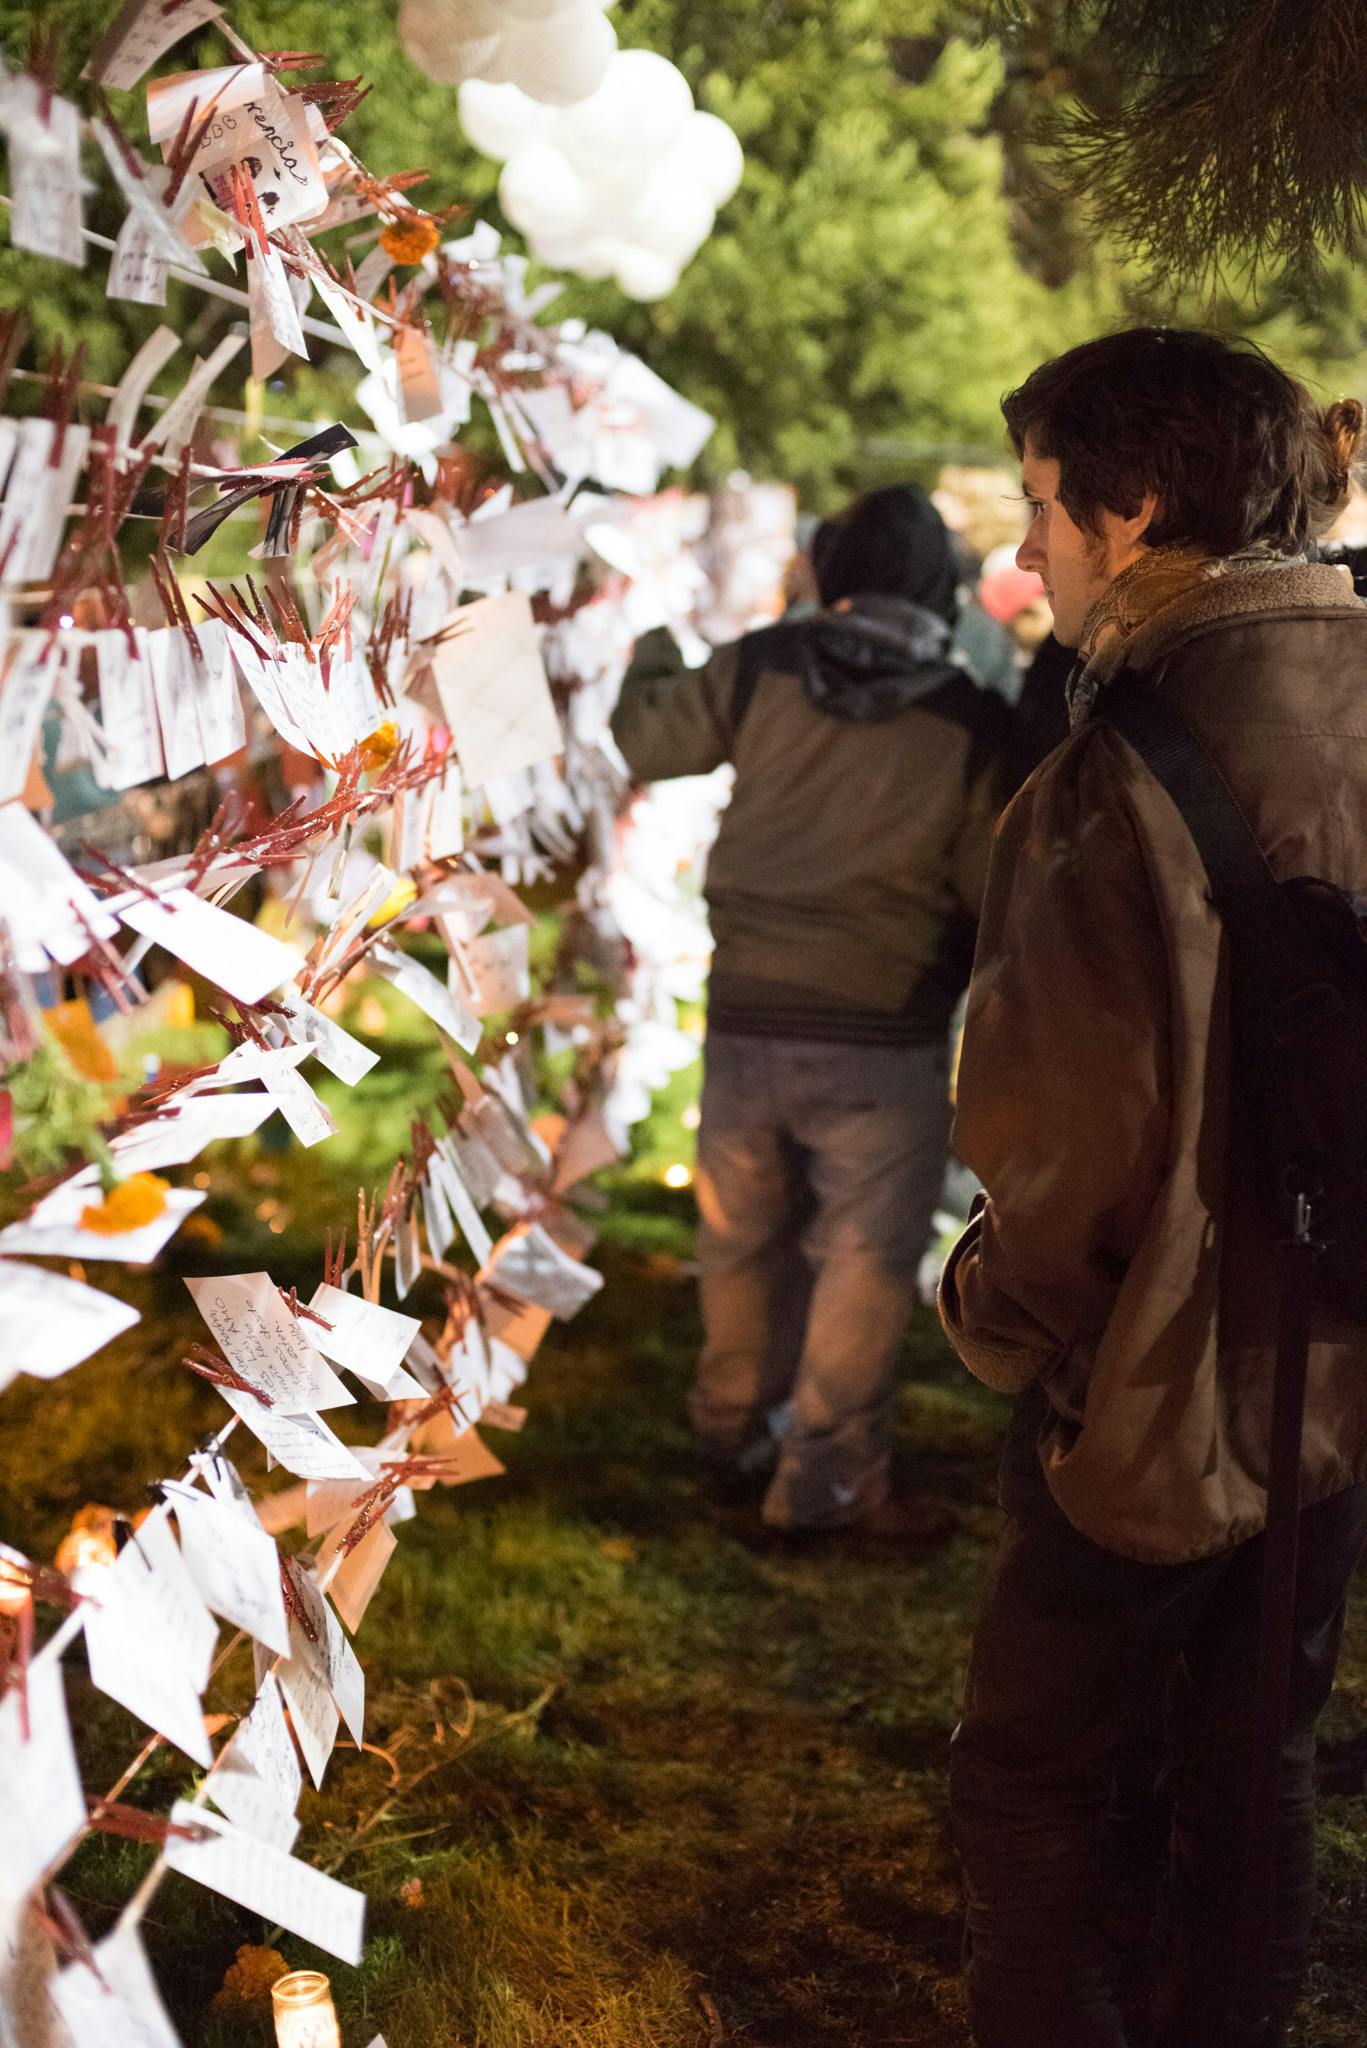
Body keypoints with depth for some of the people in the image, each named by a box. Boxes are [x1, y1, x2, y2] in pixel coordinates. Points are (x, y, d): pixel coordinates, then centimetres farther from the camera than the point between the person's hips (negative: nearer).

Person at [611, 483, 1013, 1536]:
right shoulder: (974, 724, -9)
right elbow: (997, 895, -5)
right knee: (866, 1259, 5)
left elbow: (645, 740, 11)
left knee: (746, 1233, 20)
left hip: (747, 1019, 4)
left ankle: (736, 1418, 38)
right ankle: (827, 1477, 7)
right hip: (885, 1036, -3)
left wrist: (652, 657, 30)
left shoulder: (761, 671, -5)